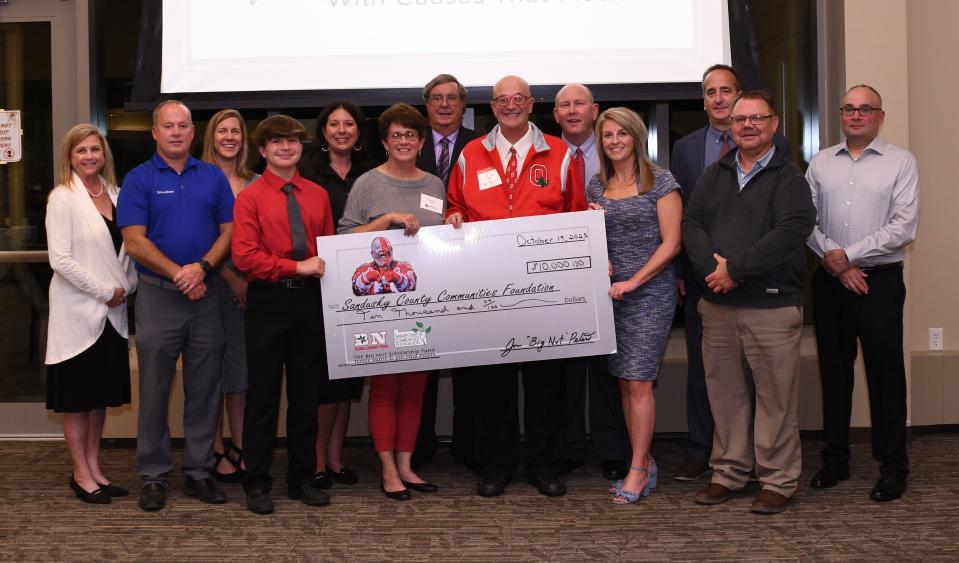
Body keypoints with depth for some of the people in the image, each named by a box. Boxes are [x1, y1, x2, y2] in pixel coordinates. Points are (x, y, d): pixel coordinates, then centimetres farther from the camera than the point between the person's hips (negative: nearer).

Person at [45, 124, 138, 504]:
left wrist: (126, 287, -1)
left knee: (102, 392, 12)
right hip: (78, 311, -6)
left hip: (111, 311, 6)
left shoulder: (114, 193, 8)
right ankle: (81, 474, 15)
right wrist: (105, 291, -15)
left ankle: (94, 468, 23)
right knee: (77, 396, 5)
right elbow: (60, 259, -16)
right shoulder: (63, 198, -10)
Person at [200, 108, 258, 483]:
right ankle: (217, 451, 10)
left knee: (242, 368, 8)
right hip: (213, 284, -4)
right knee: (212, 369, 1)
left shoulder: (254, 184, 11)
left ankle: (240, 448, 16)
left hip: (249, 285, 4)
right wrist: (231, 278, -13)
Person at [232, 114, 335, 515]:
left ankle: (302, 478, 21)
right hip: (268, 301, -4)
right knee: (263, 394, 3)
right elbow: (244, 256, -11)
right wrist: (297, 267, -15)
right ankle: (257, 483, 14)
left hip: (311, 300, 4)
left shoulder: (318, 195, 10)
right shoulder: (250, 197, -2)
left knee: (307, 392, 10)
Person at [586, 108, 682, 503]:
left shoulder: (660, 182, -4)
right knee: (625, 381, 7)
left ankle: (638, 470, 2)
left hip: (651, 291, -5)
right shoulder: (596, 185, 11)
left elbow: (670, 243, -8)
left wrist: (632, 282, -14)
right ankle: (645, 463, 17)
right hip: (610, 292, 5)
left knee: (639, 382, -7)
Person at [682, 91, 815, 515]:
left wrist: (736, 268, -17)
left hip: (772, 305, -4)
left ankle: (779, 480, 12)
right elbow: (691, 224, 5)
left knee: (776, 396, 1)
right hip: (717, 304, 5)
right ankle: (729, 471, 23)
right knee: (725, 392, 11)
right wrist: (712, 268, -13)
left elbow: (791, 231, -15)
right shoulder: (713, 176, 15)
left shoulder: (788, 178, -1)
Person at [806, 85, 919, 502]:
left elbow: (904, 227, -9)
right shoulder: (820, 163, 9)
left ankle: (892, 468, 12)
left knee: (885, 374, 1)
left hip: (879, 281, -3)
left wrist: (848, 255, -11)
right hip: (830, 281, 3)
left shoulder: (900, 162, 0)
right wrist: (836, 263, -8)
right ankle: (835, 460, 21)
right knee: (834, 372, 10)